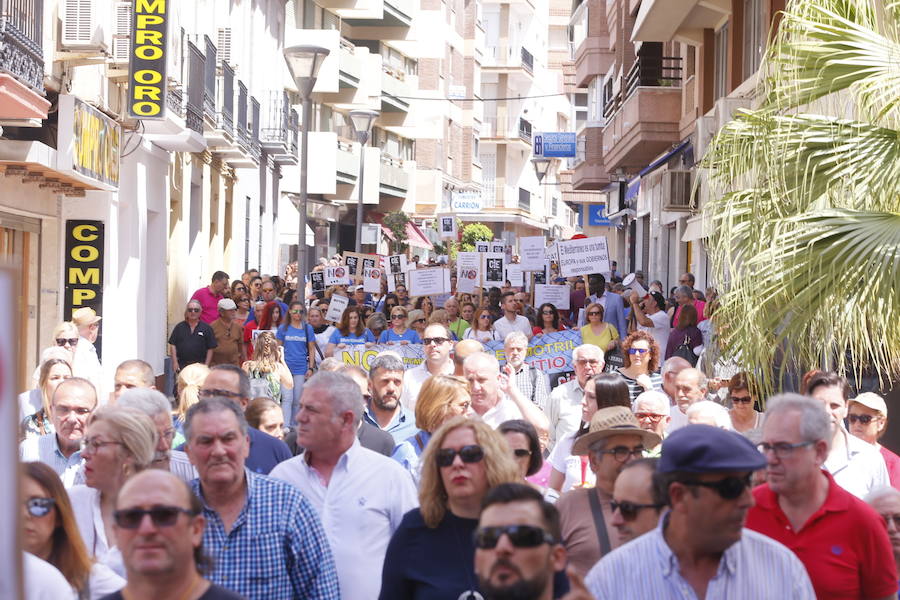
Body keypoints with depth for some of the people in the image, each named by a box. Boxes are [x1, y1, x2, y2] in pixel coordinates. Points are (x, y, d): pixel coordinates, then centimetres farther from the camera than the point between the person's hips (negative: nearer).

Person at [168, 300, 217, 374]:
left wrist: (206, 365, -4)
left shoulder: (206, 328, 3)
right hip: (182, 365, 1)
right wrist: (175, 362, -2)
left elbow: (210, 349, 2)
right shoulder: (179, 327, 8)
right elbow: (173, 345, 7)